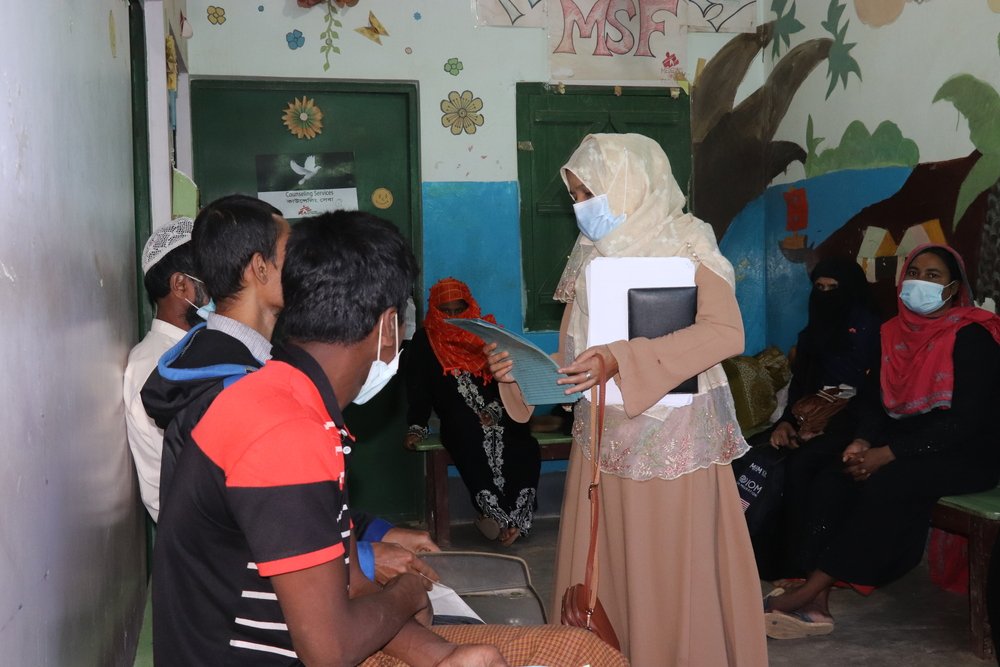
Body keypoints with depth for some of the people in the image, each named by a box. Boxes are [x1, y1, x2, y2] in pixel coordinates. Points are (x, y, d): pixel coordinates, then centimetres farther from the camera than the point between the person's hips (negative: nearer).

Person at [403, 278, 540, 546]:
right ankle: (505, 519, -31)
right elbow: (417, 388, 9)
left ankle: (516, 519, -26)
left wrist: (495, 409, -8)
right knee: (471, 440, -37)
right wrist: (417, 427, -3)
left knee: (523, 445, -30)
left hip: (498, 412, 2)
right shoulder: (424, 342, 14)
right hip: (457, 420, -2)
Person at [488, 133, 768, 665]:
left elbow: (726, 332, -20)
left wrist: (619, 360, -27)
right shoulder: (588, 261, 12)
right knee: (607, 575, 7)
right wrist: (517, 371, -10)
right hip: (604, 441, 5)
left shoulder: (684, 244, -4)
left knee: (677, 573, 0)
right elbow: (571, 361, 10)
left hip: (675, 441, -5)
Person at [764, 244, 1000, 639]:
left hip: (965, 454, -6)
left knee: (886, 485, -31)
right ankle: (816, 604, -26)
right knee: (833, 480, -19)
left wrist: (887, 454, -23)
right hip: (904, 444, 6)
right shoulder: (895, 332, 9)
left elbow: (965, 420, -19)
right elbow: (877, 399, 9)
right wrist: (862, 442, -13)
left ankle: (810, 591, -28)